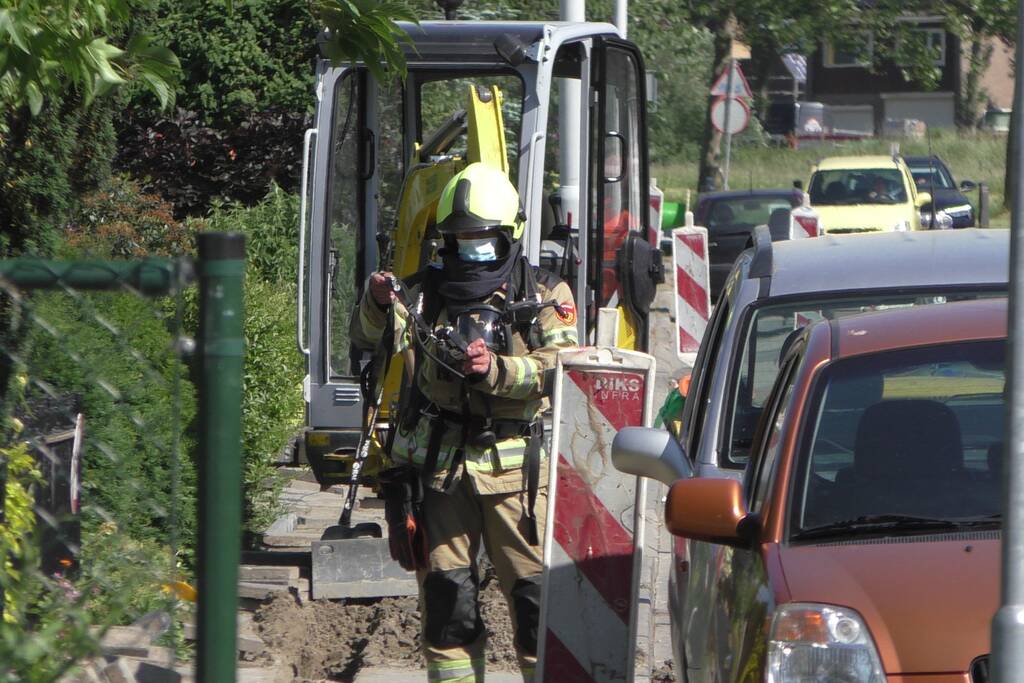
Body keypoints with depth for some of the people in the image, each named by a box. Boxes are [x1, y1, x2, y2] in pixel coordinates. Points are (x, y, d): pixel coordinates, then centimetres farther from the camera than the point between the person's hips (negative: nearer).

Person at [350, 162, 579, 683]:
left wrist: (497, 371, -24)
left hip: (516, 469, -2)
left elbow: (561, 367, -8)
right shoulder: (424, 294, 10)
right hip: (439, 468, 2)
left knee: (535, 592, -2)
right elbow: (371, 337, -7)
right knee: (445, 599, 5)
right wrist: (378, 303, -30)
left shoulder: (544, 297, 6)